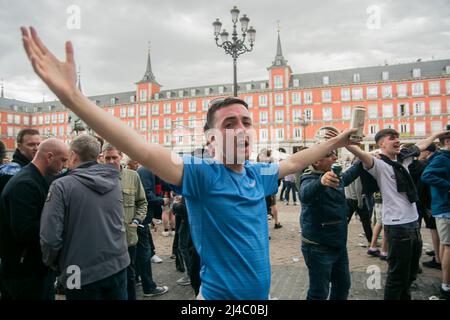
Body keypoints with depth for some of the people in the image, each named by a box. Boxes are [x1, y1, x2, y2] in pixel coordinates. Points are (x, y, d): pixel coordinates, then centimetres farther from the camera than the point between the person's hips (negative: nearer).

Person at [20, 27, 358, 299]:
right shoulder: (202, 174, -21)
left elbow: (294, 162, 16)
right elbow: (144, 151, -34)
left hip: (261, 293, 6)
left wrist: (336, 141, 26)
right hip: (220, 295, -6)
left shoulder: (258, 175, -2)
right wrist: (71, 95, -43)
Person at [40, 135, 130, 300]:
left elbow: (50, 237, -16)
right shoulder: (113, 181, 0)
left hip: (83, 274, -4)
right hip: (118, 266, 4)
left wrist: (54, 265, 2)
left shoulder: (62, 185, -14)